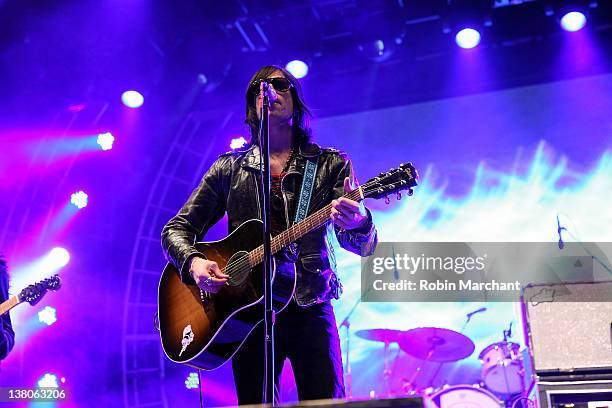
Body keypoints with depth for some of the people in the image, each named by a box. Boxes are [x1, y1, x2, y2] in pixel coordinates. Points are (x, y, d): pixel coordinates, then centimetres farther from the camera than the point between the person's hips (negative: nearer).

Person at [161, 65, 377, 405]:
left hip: (309, 307, -1)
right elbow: (176, 229, 10)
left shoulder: (330, 164, 5)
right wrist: (193, 262, -13)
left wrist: (357, 223, -31)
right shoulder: (229, 168, 10)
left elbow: (363, 246, -6)